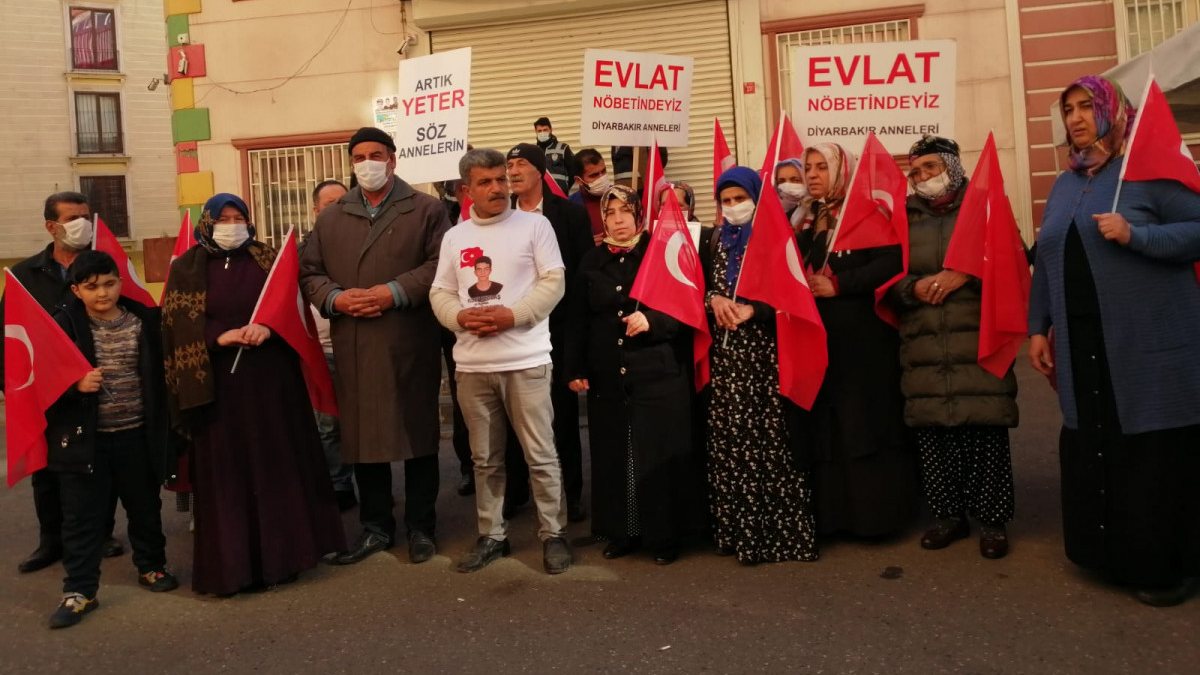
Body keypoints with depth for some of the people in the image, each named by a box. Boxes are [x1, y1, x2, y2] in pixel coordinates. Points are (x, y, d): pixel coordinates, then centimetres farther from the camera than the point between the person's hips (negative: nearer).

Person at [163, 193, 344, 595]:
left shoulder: (266, 259, 10)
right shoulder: (186, 269, 6)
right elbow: (178, 328, -2)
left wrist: (268, 327, -16)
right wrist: (220, 338, -17)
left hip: (271, 378, 2)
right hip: (218, 383, -1)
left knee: (278, 464, 6)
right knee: (226, 472, 1)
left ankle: (281, 552, 17)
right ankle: (232, 563, 8)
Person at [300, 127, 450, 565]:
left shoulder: (426, 210, 3)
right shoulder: (331, 218, 16)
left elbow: (440, 264, -7)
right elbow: (310, 272, 12)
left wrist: (395, 292, -17)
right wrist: (335, 298, -8)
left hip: (410, 345, -3)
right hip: (353, 348, 4)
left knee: (417, 432, 5)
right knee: (362, 434, 8)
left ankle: (421, 526, 19)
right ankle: (376, 526, 22)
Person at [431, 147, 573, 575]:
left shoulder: (534, 225, 1)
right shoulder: (454, 237, 12)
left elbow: (553, 282, -5)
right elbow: (440, 293, 11)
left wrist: (513, 315, -16)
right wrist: (460, 317, -10)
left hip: (526, 360, -4)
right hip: (472, 364, 4)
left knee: (540, 455, 2)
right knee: (485, 459, 13)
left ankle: (552, 534, 16)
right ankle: (491, 535, 26)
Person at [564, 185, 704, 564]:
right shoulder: (592, 262, 10)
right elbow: (579, 321, 10)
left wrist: (652, 321, -18)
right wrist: (576, 369, 5)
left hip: (657, 373, -3)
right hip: (607, 377, 3)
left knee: (659, 455, -1)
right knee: (613, 454, 7)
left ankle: (665, 535, 11)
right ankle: (622, 532, 19)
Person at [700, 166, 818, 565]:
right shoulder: (711, 241, 16)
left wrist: (752, 310, -16)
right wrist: (714, 300, -6)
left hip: (766, 349, -3)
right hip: (724, 353, 4)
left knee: (771, 440, -6)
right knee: (728, 440, 0)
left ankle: (778, 532, 2)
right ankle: (738, 531, 8)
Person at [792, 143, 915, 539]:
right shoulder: (807, 223, 16)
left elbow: (892, 262, -16)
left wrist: (837, 284, -16)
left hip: (863, 338, -6)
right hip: (820, 339, 6)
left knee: (866, 422, -3)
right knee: (826, 426, 6)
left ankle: (875, 513, 6)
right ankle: (833, 512, 14)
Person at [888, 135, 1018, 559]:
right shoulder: (905, 219, 15)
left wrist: (966, 275, -13)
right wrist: (915, 287, -8)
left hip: (978, 342, -2)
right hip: (923, 348, 3)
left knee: (986, 433, -4)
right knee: (932, 434, 3)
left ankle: (992, 519, 9)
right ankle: (947, 514, 17)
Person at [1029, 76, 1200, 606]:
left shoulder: (1148, 168, -3)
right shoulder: (1064, 185, 16)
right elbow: (1045, 261, 17)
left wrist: (1135, 235, -22)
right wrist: (1038, 328, 13)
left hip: (1149, 347, -6)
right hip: (1082, 347, 6)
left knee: (1153, 454, 1)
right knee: (1092, 453, 11)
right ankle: (1112, 554, 26)